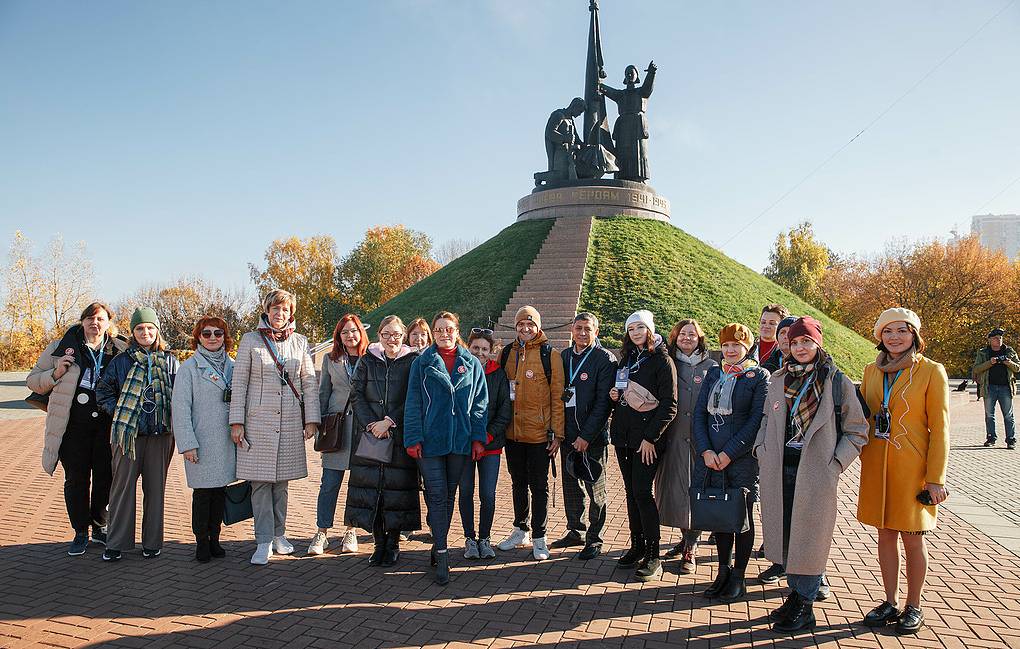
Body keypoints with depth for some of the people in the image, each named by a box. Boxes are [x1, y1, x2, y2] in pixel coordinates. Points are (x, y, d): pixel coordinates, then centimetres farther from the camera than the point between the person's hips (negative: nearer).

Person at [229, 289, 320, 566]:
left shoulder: (299, 342, 8)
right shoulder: (250, 340, 2)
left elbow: (309, 383, 8)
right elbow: (239, 383, 1)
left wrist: (311, 419, 2)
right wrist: (236, 422, -4)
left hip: (290, 422, 2)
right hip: (258, 421, -2)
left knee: (282, 480, 9)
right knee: (260, 482, -1)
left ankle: (279, 534, 22)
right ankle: (264, 542, 6)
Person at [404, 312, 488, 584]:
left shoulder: (472, 364, 7)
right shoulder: (422, 363, 3)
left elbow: (480, 404, 7)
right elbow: (413, 403, 0)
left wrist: (478, 437, 0)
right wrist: (413, 438, -7)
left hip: (460, 440, 2)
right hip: (430, 440, -2)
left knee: (449, 495, 11)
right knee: (437, 496, -3)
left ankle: (438, 544, 25)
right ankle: (442, 555, -1)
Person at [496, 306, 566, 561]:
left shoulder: (550, 355, -5)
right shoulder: (506, 353, 7)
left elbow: (557, 396, -6)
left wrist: (557, 433, -9)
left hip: (539, 433, -4)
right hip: (512, 432, 4)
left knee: (539, 486, 6)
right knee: (518, 483, 17)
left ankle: (539, 537, 17)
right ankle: (520, 530, 30)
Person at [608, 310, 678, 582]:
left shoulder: (662, 361, -7)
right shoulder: (627, 359, 14)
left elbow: (669, 405, -11)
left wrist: (651, 437, -15)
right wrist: (614, 395, 4)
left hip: (647, 439, -7)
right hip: (623, 437, 7)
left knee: (642, 492, -9)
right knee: (631, 491, 10)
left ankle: (653, 557, -1)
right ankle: (637, 547, 20)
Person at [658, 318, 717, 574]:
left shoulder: (711, 367, 6)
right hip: (673, 437, 2)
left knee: (695, 488, -2)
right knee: (674, 487, 5)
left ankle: (690, 549, 6)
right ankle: (686, 538, 24)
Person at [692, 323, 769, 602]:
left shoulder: (759, 376, -2)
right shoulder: (713, 375, 12)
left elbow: (756, 420, -10)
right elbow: (699, 414, 7)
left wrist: (728, 454, -14)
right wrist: (706, 451, -7)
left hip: (742, 457, -4)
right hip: (711, 457, 4)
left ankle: (738, 577, 18)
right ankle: (723, 571, 25)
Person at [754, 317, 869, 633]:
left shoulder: (837, 381, -3)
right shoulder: (779, 380, 10)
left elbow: (857, 431, 1)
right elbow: (767, 420, 21)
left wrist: (835, 464, -8)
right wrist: (761, 451, 7)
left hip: (815, 473, -4)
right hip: (779, 471, 4)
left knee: (808, 538, 2)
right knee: (785, 535, 11)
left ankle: (804, 608, 15)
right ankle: (795, 594, 28)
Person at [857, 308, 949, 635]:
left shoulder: (932, 371, -7)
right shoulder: (872, 371, 6)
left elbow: (939, 428, -8)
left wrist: (936, 479, -10)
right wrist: (865, 461, 8)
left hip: (912, 467, -4)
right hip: (876, 465, 4)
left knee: (912, 538, 6)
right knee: (885, 534, 12)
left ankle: (913, 607, 23)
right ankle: (890, 602, 25)